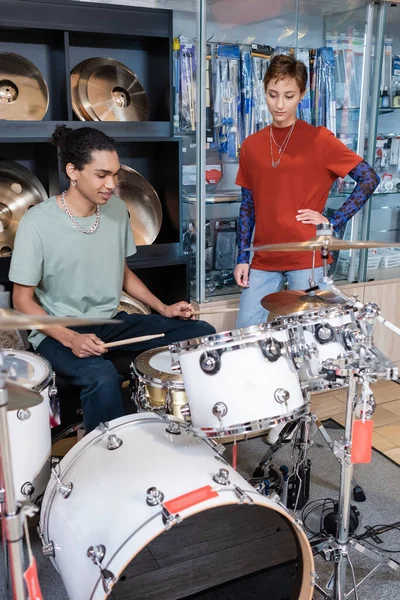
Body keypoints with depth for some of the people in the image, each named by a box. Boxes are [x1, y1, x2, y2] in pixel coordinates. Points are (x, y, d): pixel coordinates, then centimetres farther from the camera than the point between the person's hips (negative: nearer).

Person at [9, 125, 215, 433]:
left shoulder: (117, 209, 0)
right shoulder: (38, 222, -16)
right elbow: (23, 299, -11)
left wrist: (164, 309, 1)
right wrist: (70, 339, -25)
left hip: (112, 321, 6)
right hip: (58, 332, -6)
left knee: (203, 333, -5)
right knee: (104, 378, -37)